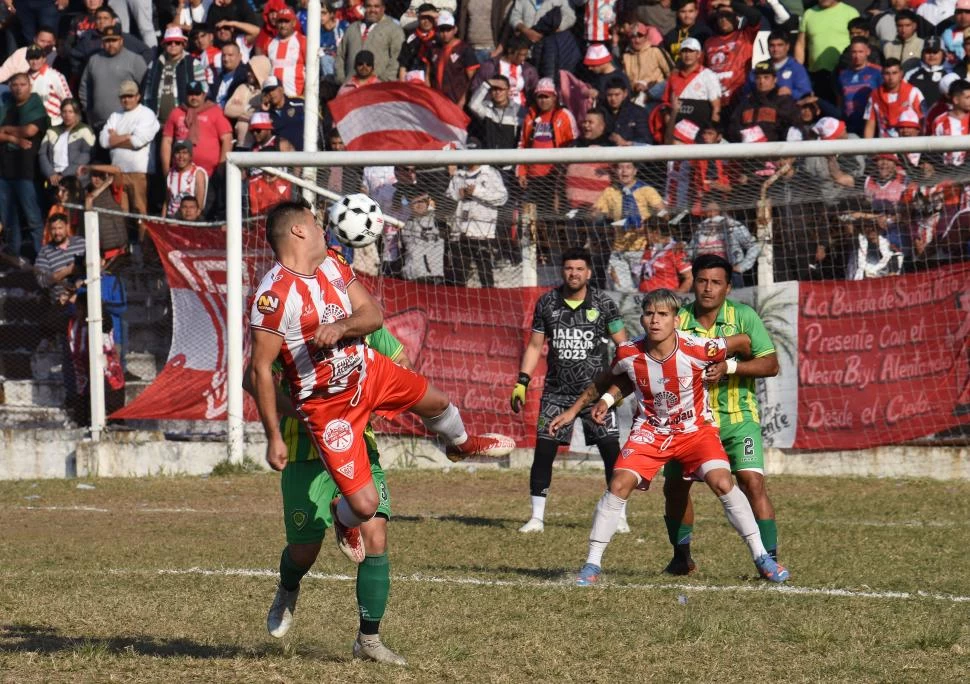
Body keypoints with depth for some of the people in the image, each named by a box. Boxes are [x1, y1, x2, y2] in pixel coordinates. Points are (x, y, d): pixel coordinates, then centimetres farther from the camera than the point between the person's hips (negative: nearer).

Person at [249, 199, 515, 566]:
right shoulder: (274, 295, -29)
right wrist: (274, 437, -24)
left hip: (368, 369, 7)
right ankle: (344, 519, 31)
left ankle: (461, 444, 62)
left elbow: (373, 313, -5)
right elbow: (261, 370, -25)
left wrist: (341, 326, -29)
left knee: (436, 402, 25)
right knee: (364, 504, -8)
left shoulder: (332, 263, -4)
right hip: (328, 406, -7)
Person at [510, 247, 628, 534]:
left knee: (612, 451, -6)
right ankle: (536, 517, 4)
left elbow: (623, 346, 2)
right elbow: (534, 346, 10)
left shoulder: (603, 303, -3)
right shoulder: (547, 303, 2)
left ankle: (619, 516, 7)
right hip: (557, 391, 2)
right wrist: (521, 383, 4)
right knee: (543, 451, -5)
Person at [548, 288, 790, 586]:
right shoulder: (628, 354, -16)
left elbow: (743, 342, -8)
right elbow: (607, 380, 7)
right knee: (619, 484, -16)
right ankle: (592, 564, -5)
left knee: (723, 483, -20)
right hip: (650, 430, 2)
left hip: (695, 429, -2)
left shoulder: (697, 349, -24)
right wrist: (573, 410, 10)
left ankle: (761, 556, -5)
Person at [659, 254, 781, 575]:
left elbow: (770, 364, -11)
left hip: (738, 417, -2)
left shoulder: (744, 316, -6)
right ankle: (681, 556, 23)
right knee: (675, 485, 2)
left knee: (752, 481, -17)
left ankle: (770, 558, -12)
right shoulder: (678, 321, -3)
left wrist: (729, 367, -25)